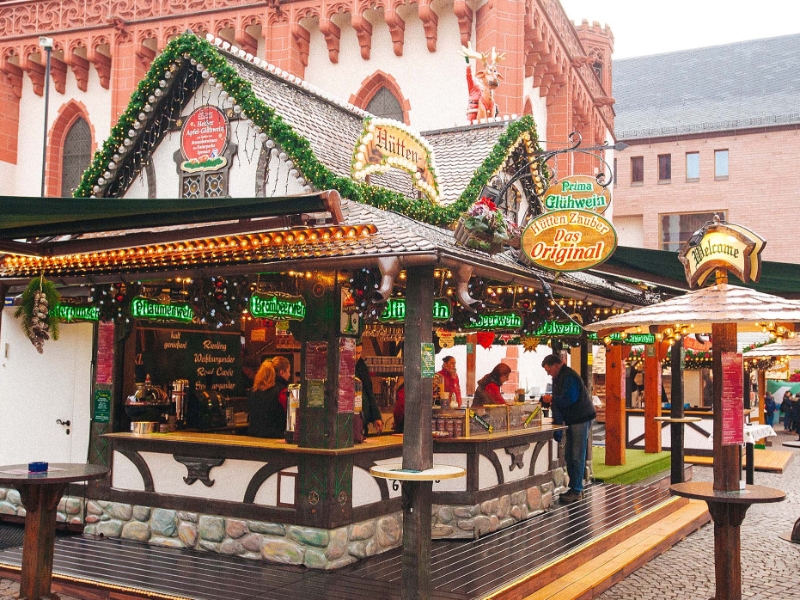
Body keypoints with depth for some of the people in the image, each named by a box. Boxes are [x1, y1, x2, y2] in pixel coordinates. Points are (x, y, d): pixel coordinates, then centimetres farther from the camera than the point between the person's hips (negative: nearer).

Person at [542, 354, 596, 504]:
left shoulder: (569, 377, -18)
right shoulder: (558, 378, 14)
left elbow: (569, 399, -26)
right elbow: (558, 401, 16)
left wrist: (552, 399, -12)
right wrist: (557, 423, 10)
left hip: (581, 420, -10)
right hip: (571, 420, 10)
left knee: (577, 457, -7)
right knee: (569, 456, 12)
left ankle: (576, 490, -3)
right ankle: (575, 487, 19)